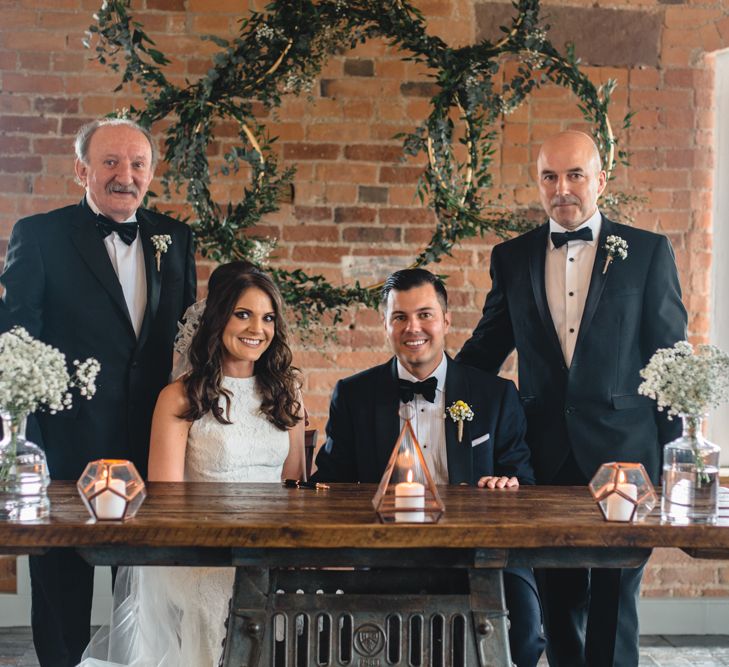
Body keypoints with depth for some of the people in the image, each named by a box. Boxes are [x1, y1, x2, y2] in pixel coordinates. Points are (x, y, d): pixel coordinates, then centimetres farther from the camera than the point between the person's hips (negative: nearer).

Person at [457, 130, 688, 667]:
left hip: (622, 447, -2)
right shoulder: (512, 257, 8)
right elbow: (488, 346, 14)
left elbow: (670, 357, 2)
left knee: (614, 598, 1)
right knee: (558, 596, 11)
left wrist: (674, 454, -1)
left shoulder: (648, 251, 1)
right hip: (548, 453, 3)